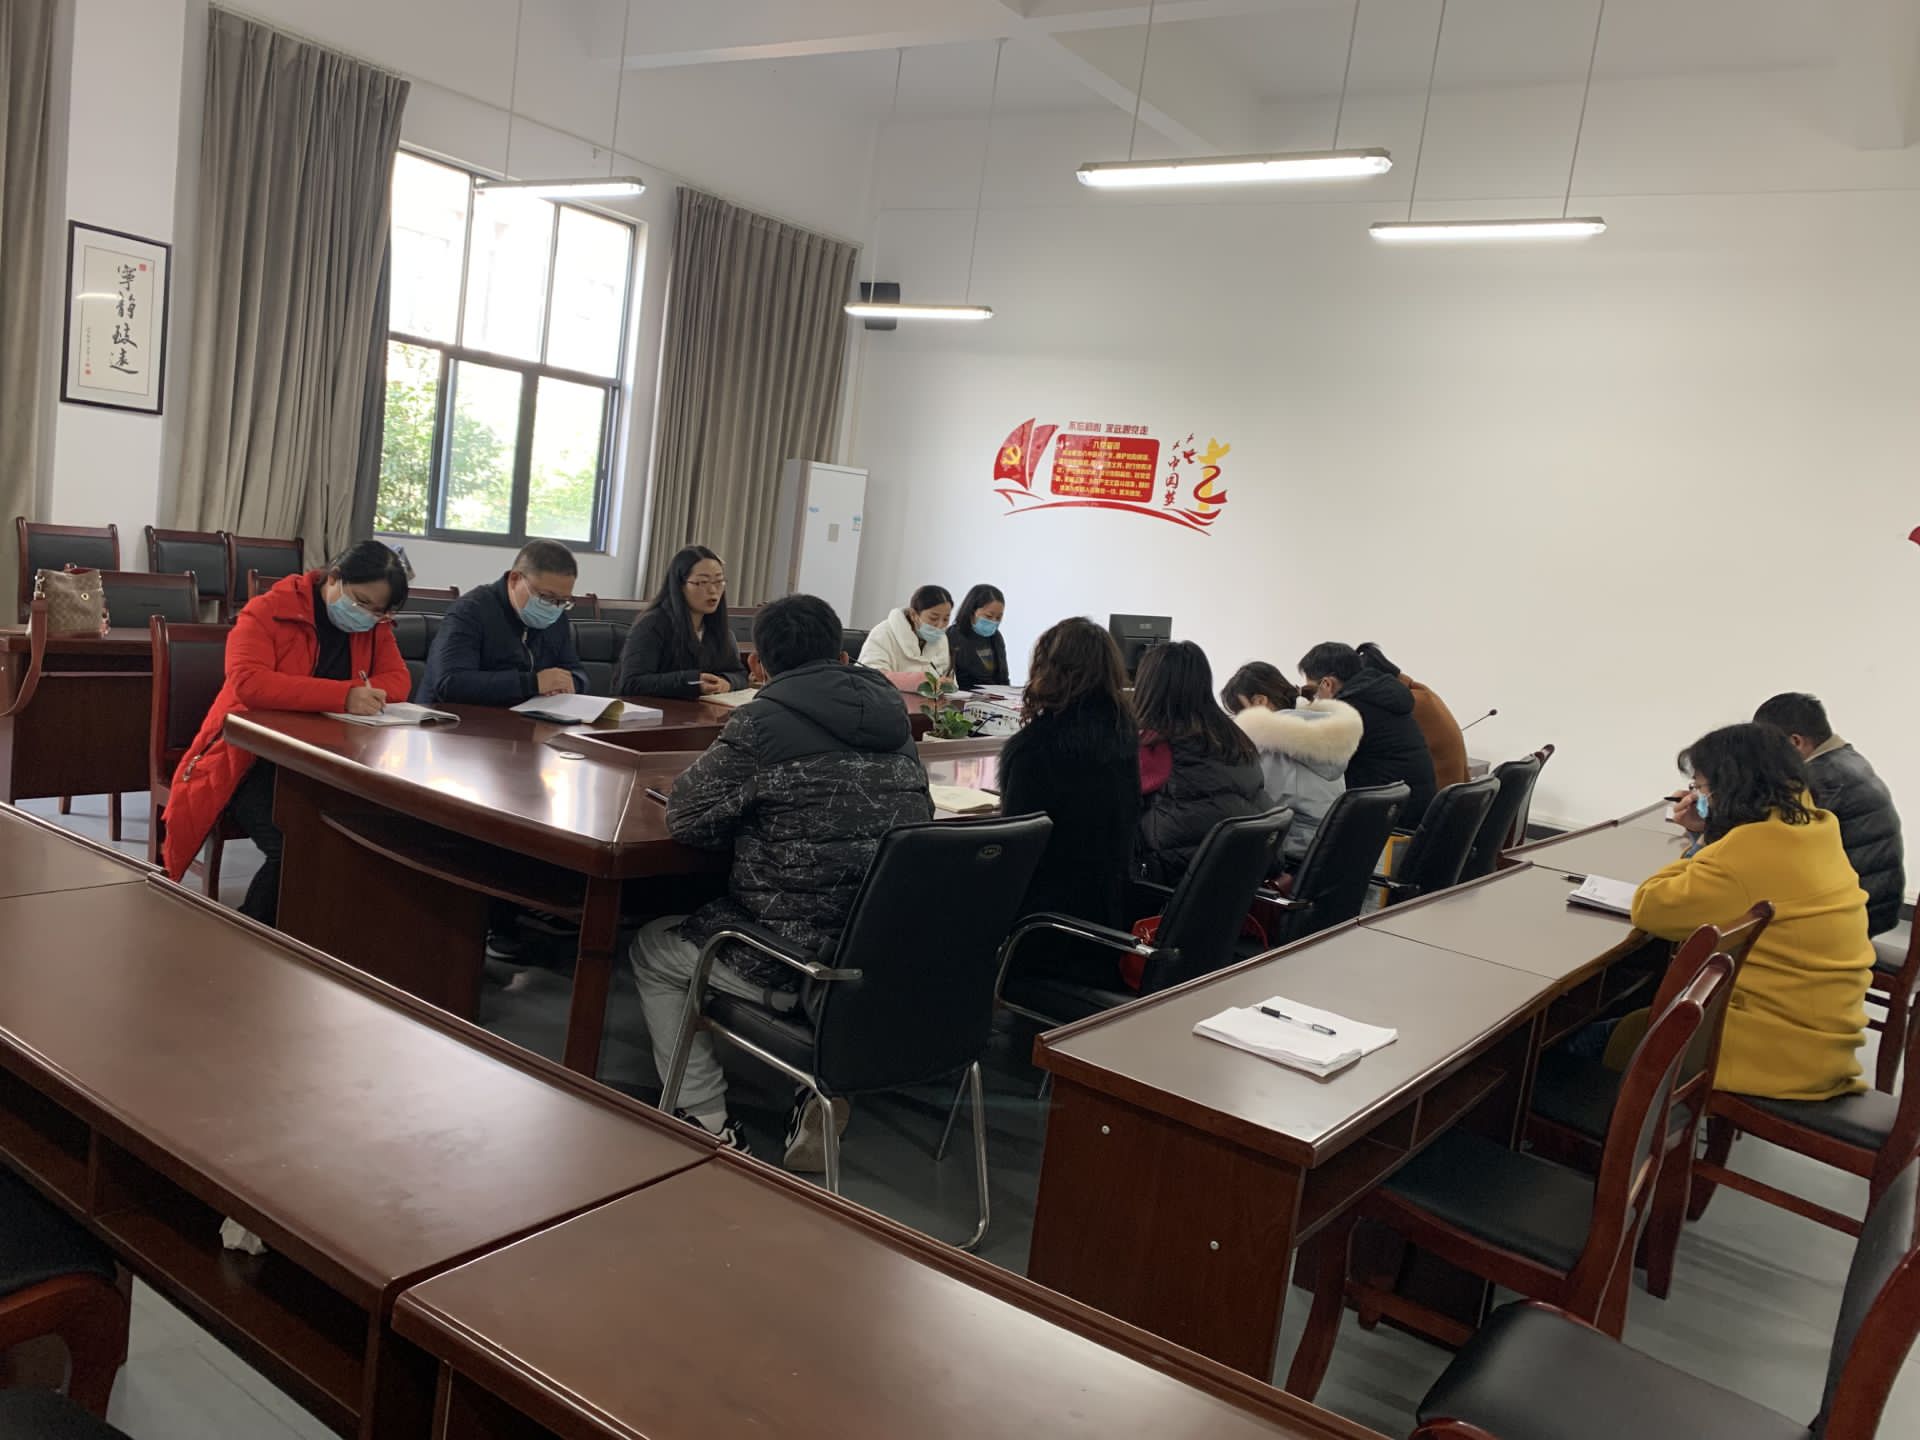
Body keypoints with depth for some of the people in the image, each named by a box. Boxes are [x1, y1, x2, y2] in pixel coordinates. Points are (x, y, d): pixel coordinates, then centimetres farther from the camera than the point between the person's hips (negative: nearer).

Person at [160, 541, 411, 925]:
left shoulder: (373, 625, 8)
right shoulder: (268, 611, -10)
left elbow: (398, 679, 5)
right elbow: (247, 681, -25)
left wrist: (368, 692, -20)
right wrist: (343, 696, -35)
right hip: (251, 761, -5)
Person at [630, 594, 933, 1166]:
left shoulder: (762, 721, -11)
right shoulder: (892, 717, 8)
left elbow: (687, 818, -7)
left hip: (799, 964, -6)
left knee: (652, 949, 20)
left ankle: (709, 1124, 17)